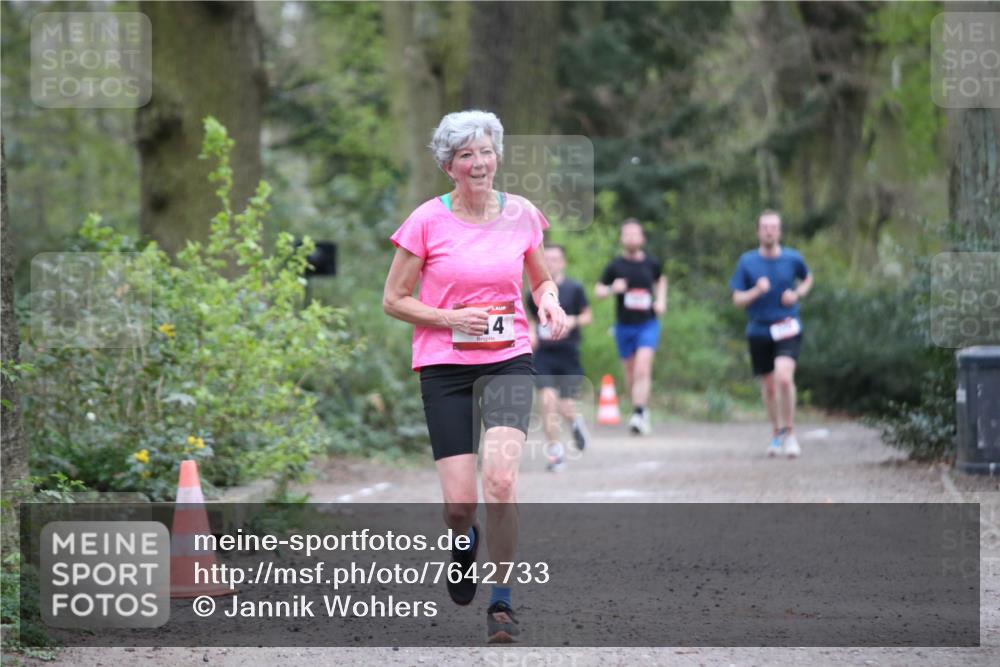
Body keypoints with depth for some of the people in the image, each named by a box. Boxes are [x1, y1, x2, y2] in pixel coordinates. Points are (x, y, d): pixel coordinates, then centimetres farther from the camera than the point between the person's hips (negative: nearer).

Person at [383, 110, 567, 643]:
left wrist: (549, 300, -3)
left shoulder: (521, 214, 3)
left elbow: (542, 278, 20)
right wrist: (452, 319, -14)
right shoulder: (427, 221, -5)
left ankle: (501, 603, -7)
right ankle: (465, 542, 35)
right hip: (444, 365, -1)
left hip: (508, 361, 1)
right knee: (459, 502, -5)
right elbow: (393, 299, 0)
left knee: (501, 479, -22)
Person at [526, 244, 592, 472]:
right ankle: (555, 452, -6)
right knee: (548, 400, -15)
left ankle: (576, 421, 37)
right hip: (543, 355, 1)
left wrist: (574, 320, -14)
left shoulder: (574, 289, 0)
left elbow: (588, 316, 6)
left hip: (568, 356, -1)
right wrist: (532, 335, 1)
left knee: (566, 407, -2)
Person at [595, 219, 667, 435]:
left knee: (643, 369, -18)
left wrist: (661, 300, 9)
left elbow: (661, 280, 25)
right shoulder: (615, 266, -1)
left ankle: (639, 414, -24)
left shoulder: (651, 264, 3)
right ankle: (642, 408, 28)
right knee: (630, 373, 8)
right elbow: (598, 290, 5)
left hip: (648, 324, -1)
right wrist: (612, 289, -16)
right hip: (624, 326, 1)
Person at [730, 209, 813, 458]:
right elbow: (738, 299, 0)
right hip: (759, 330, 2)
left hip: (787, 328, -2)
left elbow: (807, 279, 20)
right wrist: (757, 292, -19)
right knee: (768, 385, 10)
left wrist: (797, 294, 0)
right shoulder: (747, 262, -1)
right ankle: (776, 433, 30)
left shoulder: (793, 259, -1)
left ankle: (789, 431, -7)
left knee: (784, 377, -22)